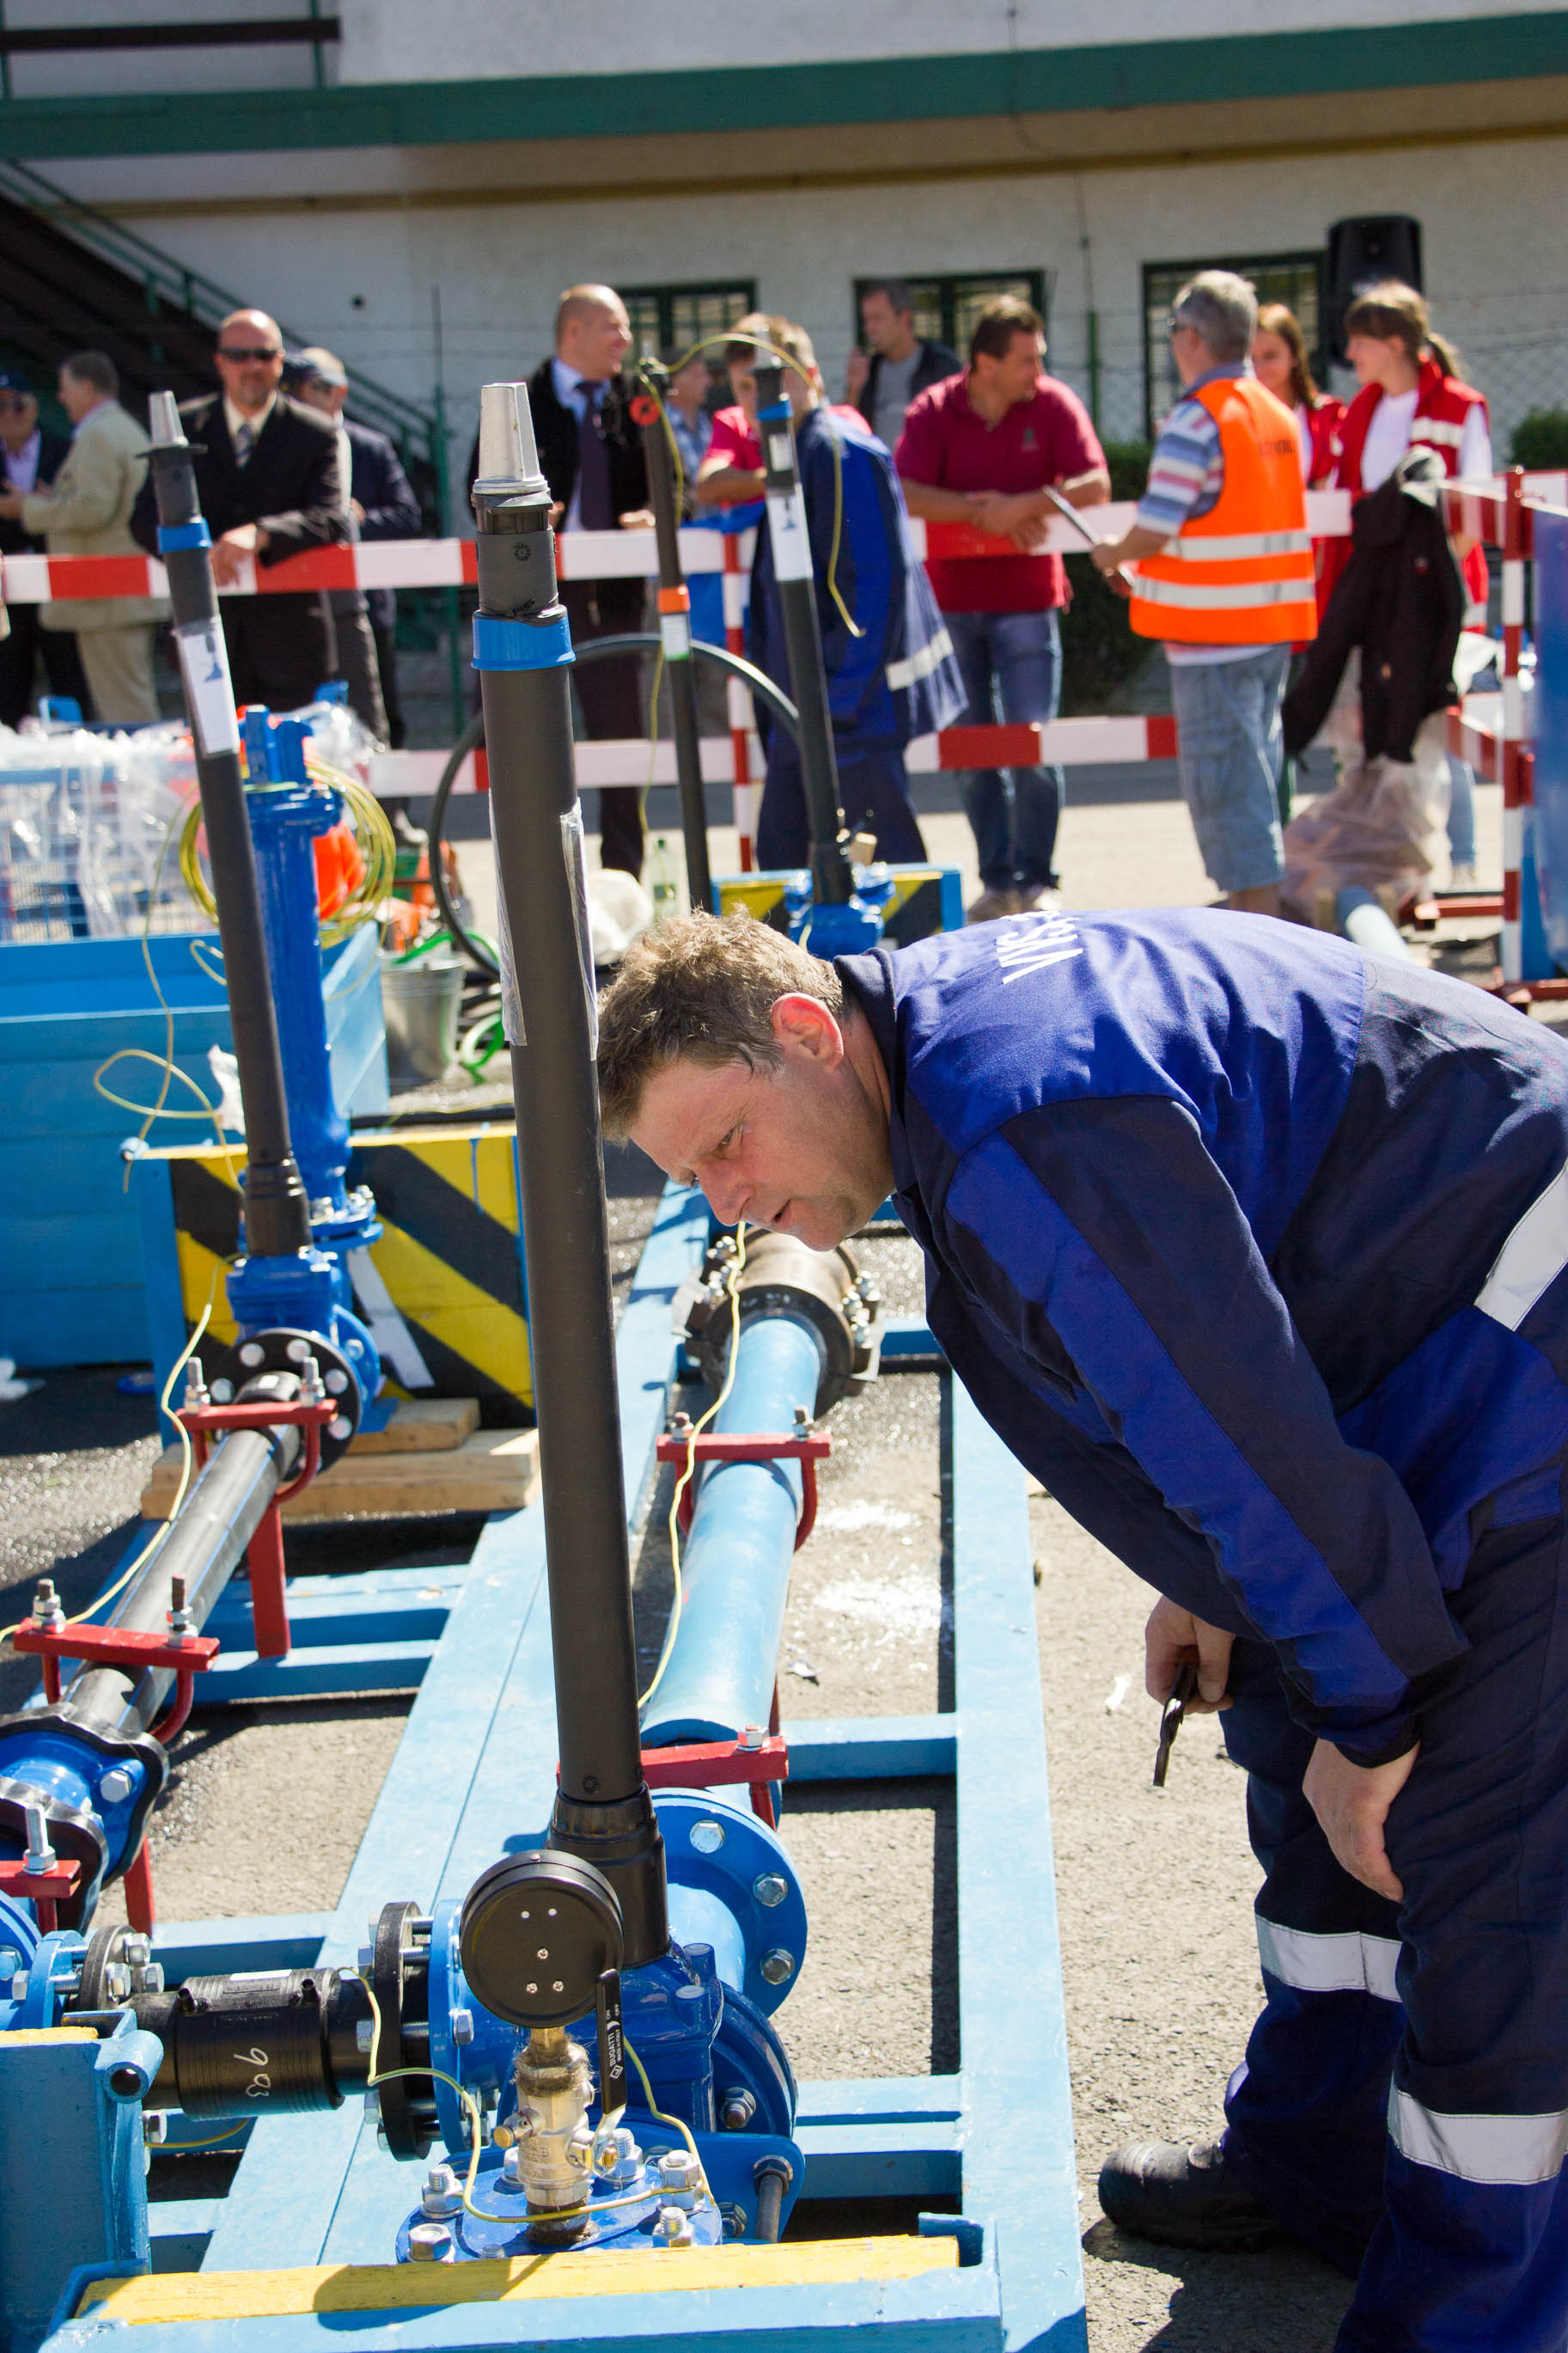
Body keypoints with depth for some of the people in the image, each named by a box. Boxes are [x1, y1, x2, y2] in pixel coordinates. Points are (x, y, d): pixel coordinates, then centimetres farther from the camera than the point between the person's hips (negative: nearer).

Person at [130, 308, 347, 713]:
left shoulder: (315, 434, 1)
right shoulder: (184, 426, 7)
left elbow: (331, 520, -11)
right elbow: (147, 516, 2)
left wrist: (260, 535, -29)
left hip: (289, 631, -2)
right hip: (209, 630, 2)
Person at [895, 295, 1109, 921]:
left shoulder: (1053, 405, -4)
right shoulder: (932, 412, -4)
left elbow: (1095, 484, -10)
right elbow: (906, 494, -15)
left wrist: (1023, 505, -21)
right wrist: (981, 509, -22)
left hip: (1027, 599, -1)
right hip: (951, 599, 1)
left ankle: (1035, 876, 6)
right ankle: (997, 878, 16)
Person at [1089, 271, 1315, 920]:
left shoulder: (1196, 419, -14)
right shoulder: (1279, 415, 12)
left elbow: (1154, 530, -19)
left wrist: (1113, 554, 3)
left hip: (1212, 631, -8)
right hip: (1274, 624, 8)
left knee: (1224, 780, -4)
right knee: (1253, 774, 15)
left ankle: (1258, 929, -4)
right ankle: (1259, 919, 21)